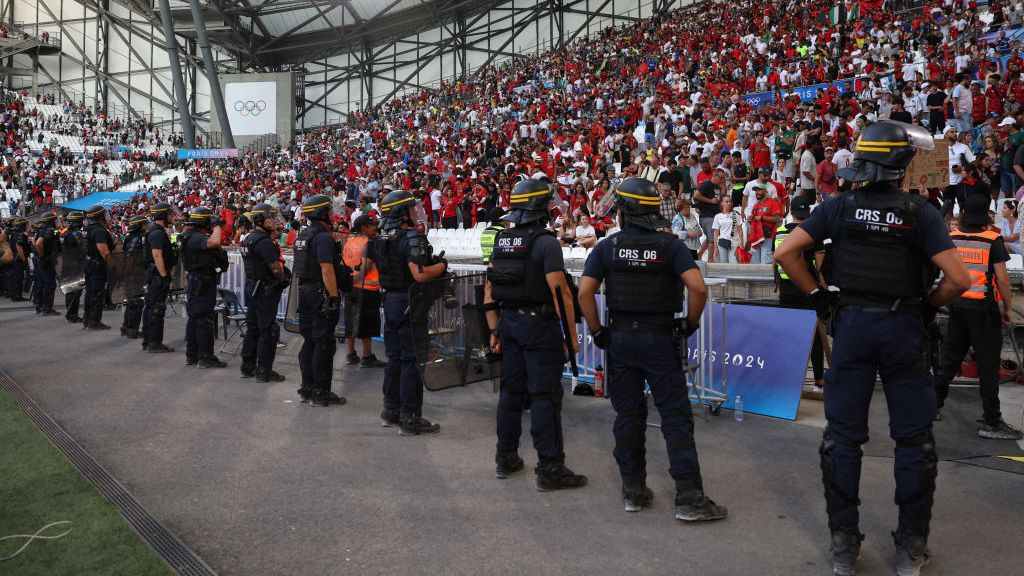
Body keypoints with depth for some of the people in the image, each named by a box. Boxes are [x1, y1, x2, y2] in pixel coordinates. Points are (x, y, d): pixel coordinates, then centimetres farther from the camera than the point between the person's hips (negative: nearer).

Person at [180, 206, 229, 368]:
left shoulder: (192, 236, 14)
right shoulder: (196, 238, -18)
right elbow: (214, 242, -37)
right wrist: (217, 225, -21)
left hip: (195, 282, 11)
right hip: (203, 282, -11)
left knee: (194, 318, 14)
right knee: (204, 319, -7)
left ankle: (191, 355, 21)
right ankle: (205, 357, -3)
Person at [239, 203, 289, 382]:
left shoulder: (248, 239, 12)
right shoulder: (265, 242, -19)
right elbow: (277, 269, -22)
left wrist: (273, 236, 6)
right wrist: (284, 278, 0)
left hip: (251, 287, 10)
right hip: (266, 290, -10)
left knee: (252, 327, 16)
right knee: (268, 330, -3)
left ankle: (247, 367, 24)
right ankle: (263, 371, 0)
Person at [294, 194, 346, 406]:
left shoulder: (303, 235, 14)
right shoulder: (323, 237, -15)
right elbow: (327, 270, -21)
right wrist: (334, 297, -19)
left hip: (305, 291, 10)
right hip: (321, 293, -9)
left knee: (309, 342, 14)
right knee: (323, 344, -4)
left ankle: (307, 389, 20)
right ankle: (320, 393, 0)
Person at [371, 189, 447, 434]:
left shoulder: (381, 239, 10)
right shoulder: (413, 238, -17)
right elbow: (420, 274, -27)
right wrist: (442, 265, -8)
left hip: (389, 301, 8)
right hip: (409, 303, -8)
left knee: (394, 357, 18)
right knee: (411, 360, -2)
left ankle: (390, 411, 27)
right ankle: (410, 418, 2)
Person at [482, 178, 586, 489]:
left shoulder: (502, 241, 9)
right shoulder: (545, 242, -13)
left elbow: (489, 289, 10)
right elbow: (560, 292, -18)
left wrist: (495, 331, 15)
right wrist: (572, 336, -12)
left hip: (508, 323, 7)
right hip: (539, 324, -7)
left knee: (511, 390, 15)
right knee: (545, 396, -3)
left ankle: (506, 458, 26)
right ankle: (550, 469, 2)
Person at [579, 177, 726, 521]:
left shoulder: (607, 247, 0)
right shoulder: (671, 245, -3)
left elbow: (584, 292, -8)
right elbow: (698, 287, -15)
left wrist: (596, 331, 3)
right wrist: (691, 324, 0)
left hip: (620, 338, 2)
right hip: (660, 339, -2)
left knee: (628, 416, 10)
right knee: (676, 417, 2)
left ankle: (633, 491, 18)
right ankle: (689, 497, 1)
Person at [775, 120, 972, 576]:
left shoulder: (841, 207, -1)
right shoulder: (921, 213, -6)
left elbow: (785, 253, -4)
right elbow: (958, 279, -12)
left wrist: (816, 295, 5)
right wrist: (929, 306, 7)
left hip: (851, 323, 2)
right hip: (903, 328, -1)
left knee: (843, 436, 9)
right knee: (914, 439, 11)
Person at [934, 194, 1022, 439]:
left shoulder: (952, 237, 2)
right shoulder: (993, 240, -10)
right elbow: (1002, 278, -10)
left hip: (957, 305, 5)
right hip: (983, 308, -4)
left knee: (950, 359, 16)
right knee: (988, 365, 1)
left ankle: (934, 405, 22)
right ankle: (991, 422, 4)